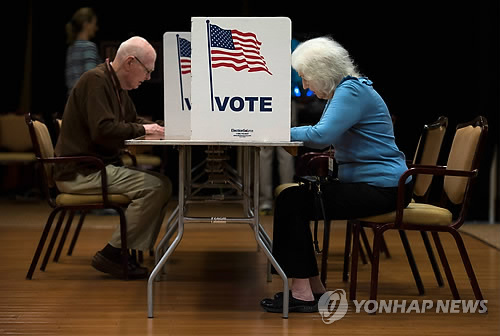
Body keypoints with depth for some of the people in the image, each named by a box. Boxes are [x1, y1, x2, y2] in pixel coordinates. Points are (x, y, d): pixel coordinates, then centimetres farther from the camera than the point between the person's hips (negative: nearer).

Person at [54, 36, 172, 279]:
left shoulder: (117, 86, 17)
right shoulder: (96, 81, -14)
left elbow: (133, 120, 30)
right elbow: (103, 130, -25)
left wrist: (155, 127, 9)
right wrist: (142, 129, -11)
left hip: (100, 167, 10)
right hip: (81, 172, -10)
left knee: (162, 184, -2)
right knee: (154, 187, -22)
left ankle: (132, 254, -3)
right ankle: (110, 255, -14)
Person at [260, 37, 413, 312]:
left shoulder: (351, 92, -16)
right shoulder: (343, 91, 16)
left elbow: (322, 135, -26)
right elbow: (325, 135, 21)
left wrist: (285, 132, -11)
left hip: (380, 188, -11)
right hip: (370, 184, 11)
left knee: (291, 202, -13)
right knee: (292, 199, 8)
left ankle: (302, 293, -12)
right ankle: (313, 289, 10)